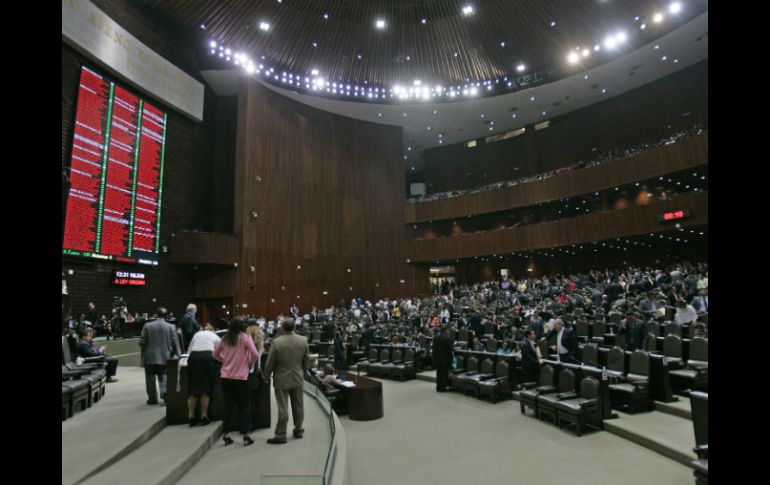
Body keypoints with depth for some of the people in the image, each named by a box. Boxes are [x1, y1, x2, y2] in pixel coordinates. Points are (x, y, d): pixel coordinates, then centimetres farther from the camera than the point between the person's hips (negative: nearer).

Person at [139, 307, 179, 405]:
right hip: (164, 357, 0)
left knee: (150, 378, 12)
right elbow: (174, 343, -3)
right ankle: (165, 394, -10)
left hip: (150, 357, 0)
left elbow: (142, 342, -4)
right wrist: (176, 353, 12)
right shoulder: (171, 327, -5)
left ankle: (152, 398, 17)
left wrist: (144, 351, 15)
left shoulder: (147, 326, -5)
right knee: (163, 377, 8)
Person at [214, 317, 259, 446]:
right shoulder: (245, 338, -9)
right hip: (241, 376, -4)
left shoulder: (225, 339, 5)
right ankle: (247, 435, 6)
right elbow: (255, 354, -17)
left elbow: (215, 354, 15)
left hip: (226, 376, 4)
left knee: (228, 406, 14)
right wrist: (250, 364, 0)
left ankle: (226, 435, 17)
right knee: (245, 406, 7)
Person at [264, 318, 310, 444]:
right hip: (298, 378, 4)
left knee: (282, 408, 4)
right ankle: (298, 430, 29)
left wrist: (267, 376, 6)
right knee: (298, 405, 15)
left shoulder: (277, 342, -20)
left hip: (282, 380, -4)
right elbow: (306, 361, 4)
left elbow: (269, 363, -11)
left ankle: (281, 435, 13)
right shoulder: (303, 340, -8)